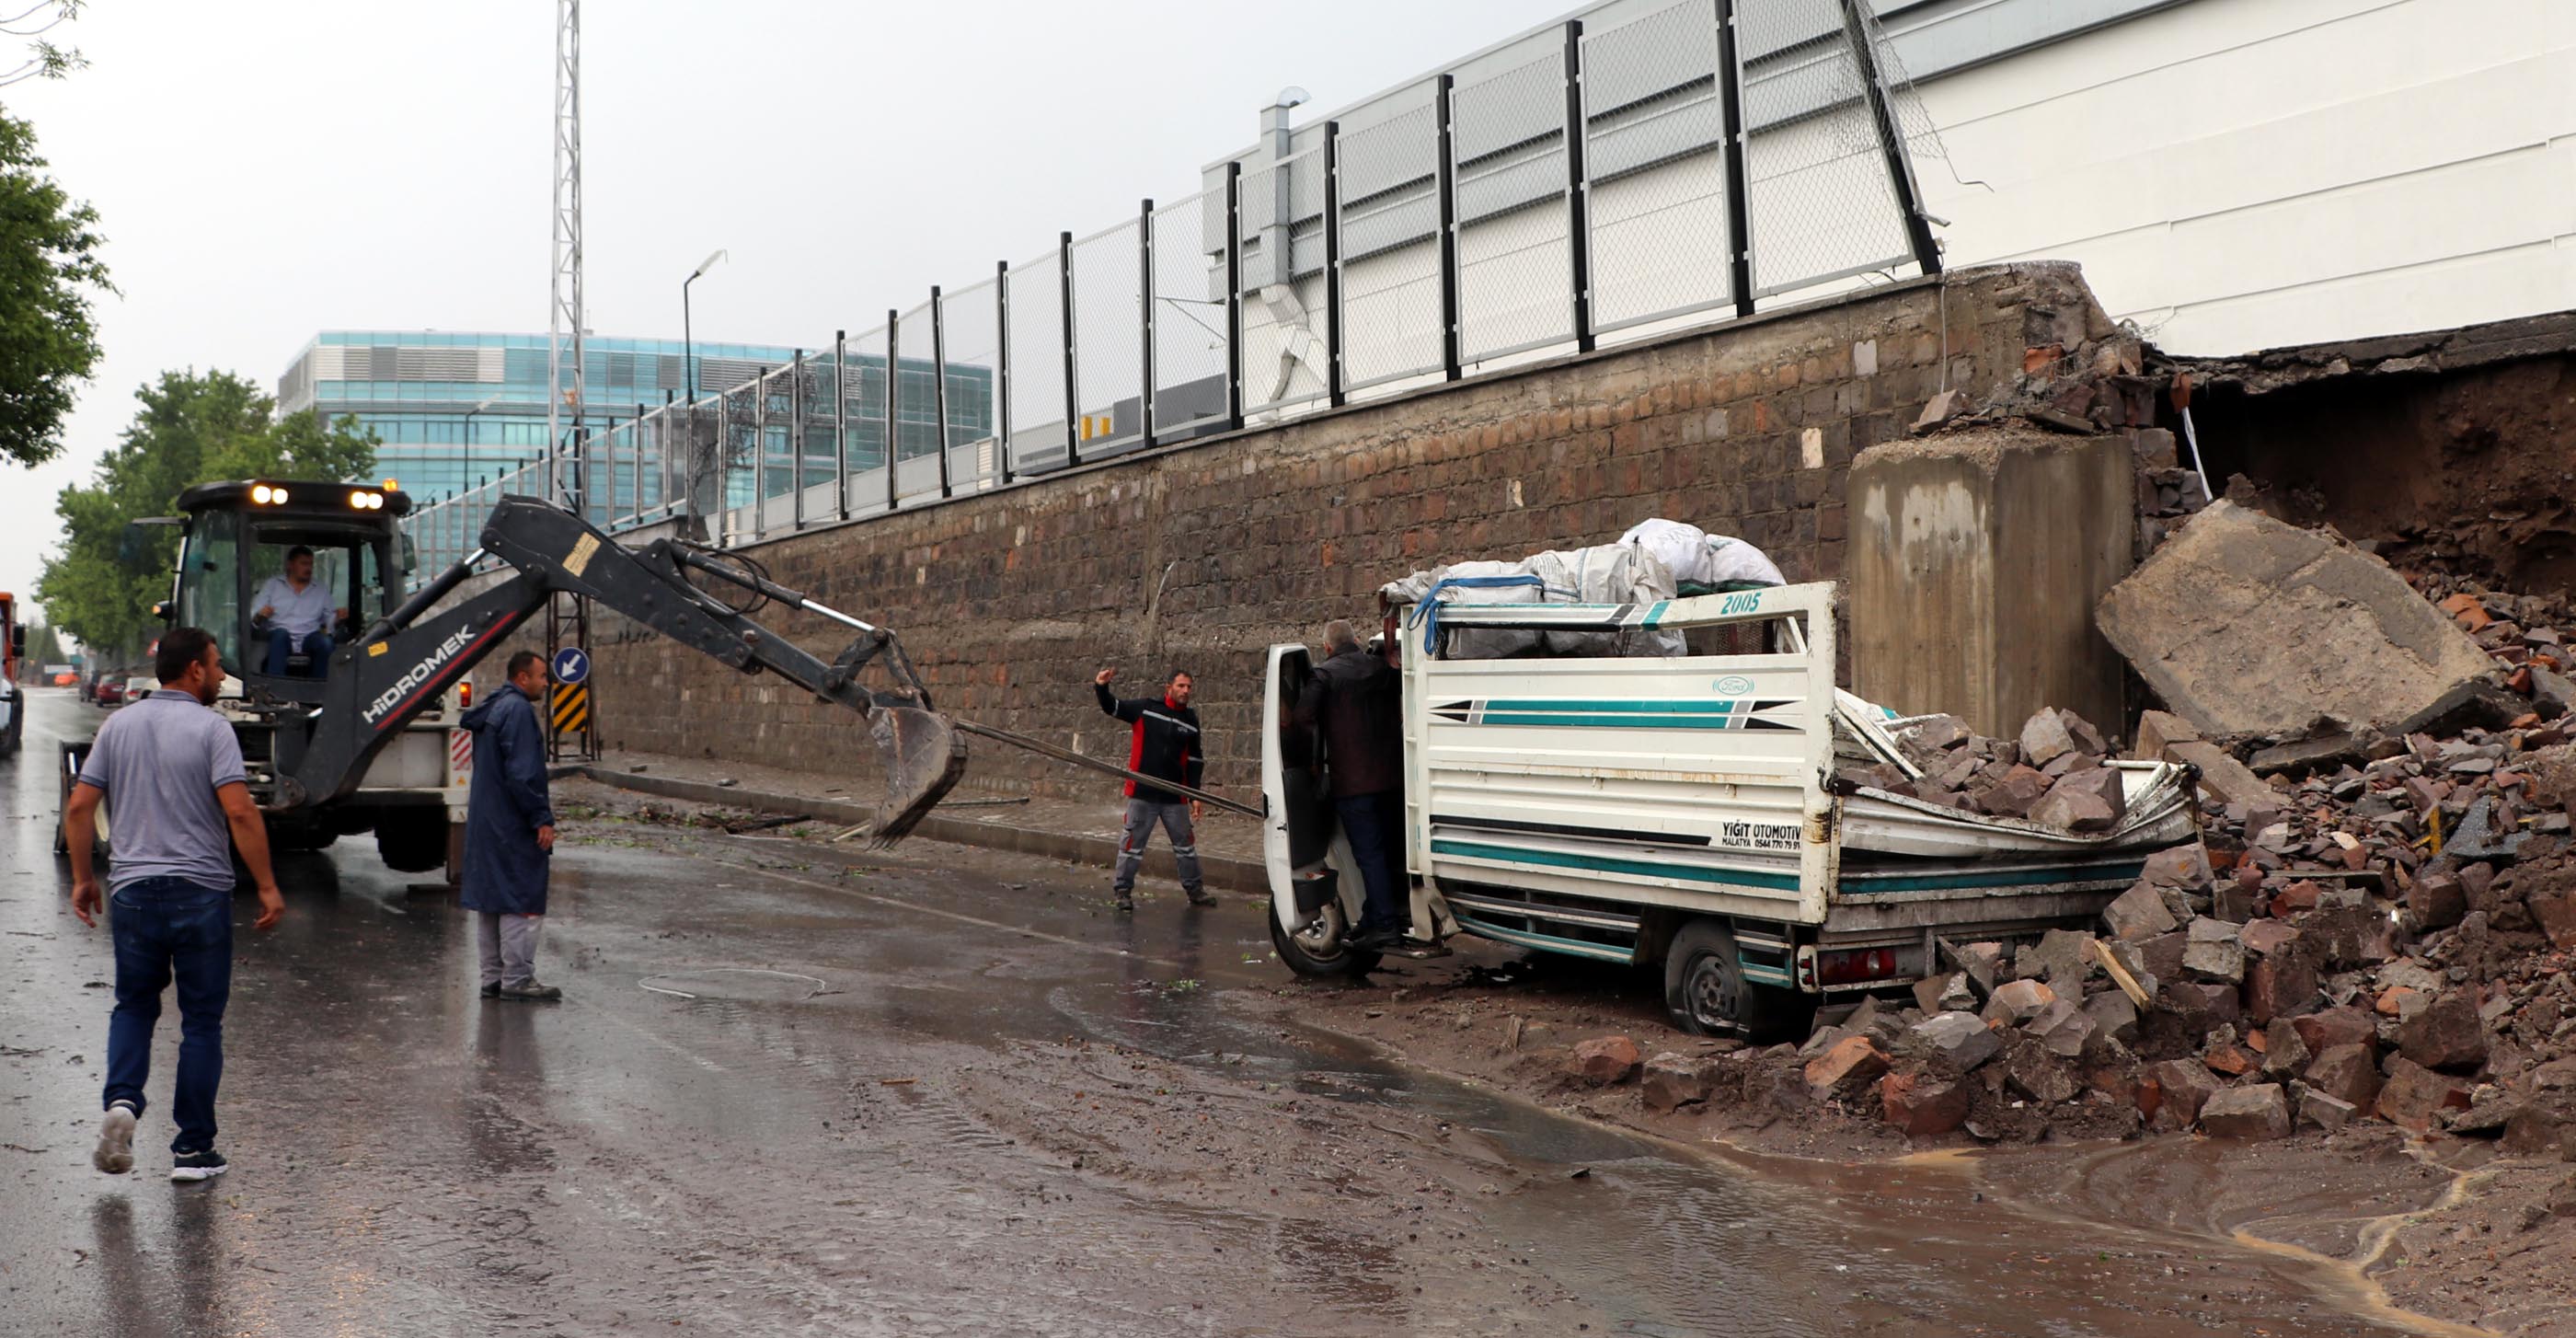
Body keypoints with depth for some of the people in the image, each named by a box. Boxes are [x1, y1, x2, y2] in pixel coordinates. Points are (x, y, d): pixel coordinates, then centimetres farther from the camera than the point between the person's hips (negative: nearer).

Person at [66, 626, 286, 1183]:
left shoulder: (117, 726, 7)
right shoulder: (210, 729, -8)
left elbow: (79, 808, 6)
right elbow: (239, 812, -17)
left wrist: (83, 878, 16)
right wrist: (267, 886, -12)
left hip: (133, 890, 4)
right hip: (201, 892, -4)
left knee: (134, 1006, 20)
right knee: (201, 1021, 6)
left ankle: (122, 1101, -4)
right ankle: (193, 1149, 9)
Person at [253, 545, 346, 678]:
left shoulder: (321, 592, 19)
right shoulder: (272, 585, 14)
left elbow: (330, 621, 14)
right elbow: (254, 616, 7)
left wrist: (338, 618, -9)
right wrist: (260, 615, -16)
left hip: (308, 639, 1)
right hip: (279, 637, -1)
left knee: (325, 641, -31)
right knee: (281, 633, -36)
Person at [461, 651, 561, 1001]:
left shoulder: (492, 710, 16)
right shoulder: (518, 710, -15)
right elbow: (523, 773, -22)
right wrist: (542, 819, -18)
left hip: (484, 824, 10)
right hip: (512, 826, -10)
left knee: (490, 900, 12)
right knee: (523, 902, -5)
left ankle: (493, 978, 17)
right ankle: (516, 980, -4)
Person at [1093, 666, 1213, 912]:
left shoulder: (1191, 720, 6)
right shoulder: (1145, 708, -4)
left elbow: (1194, 761, 11)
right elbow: (1111, 707, -1)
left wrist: (1195, 795, 7)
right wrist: (1101, 687, -21)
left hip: (1175, 797, 4)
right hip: (1142, 793, -4)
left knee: (1186, 843, 12)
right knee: (1133, 843, 1)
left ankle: (1195, 890, 26)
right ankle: (1123, 890, 12)